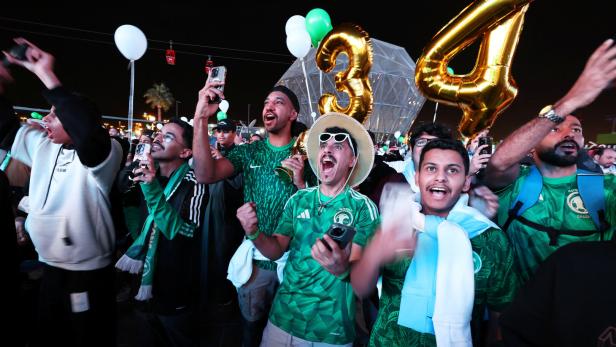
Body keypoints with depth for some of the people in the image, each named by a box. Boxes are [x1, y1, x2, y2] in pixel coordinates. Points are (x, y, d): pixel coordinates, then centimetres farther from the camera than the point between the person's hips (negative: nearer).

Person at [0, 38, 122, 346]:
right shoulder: (42, 146, 5)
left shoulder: (103, 153, -20)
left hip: (89, 272, -7)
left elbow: (88, 131, -40)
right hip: (50, 267, 7)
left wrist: (46, 76, -34)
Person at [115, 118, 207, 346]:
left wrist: (153, 190, -34)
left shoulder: (193, 183, -20)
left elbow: (183, 235, -29)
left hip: (176, 295, -6)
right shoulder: (148, 174, 2)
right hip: (145, 284, 6)